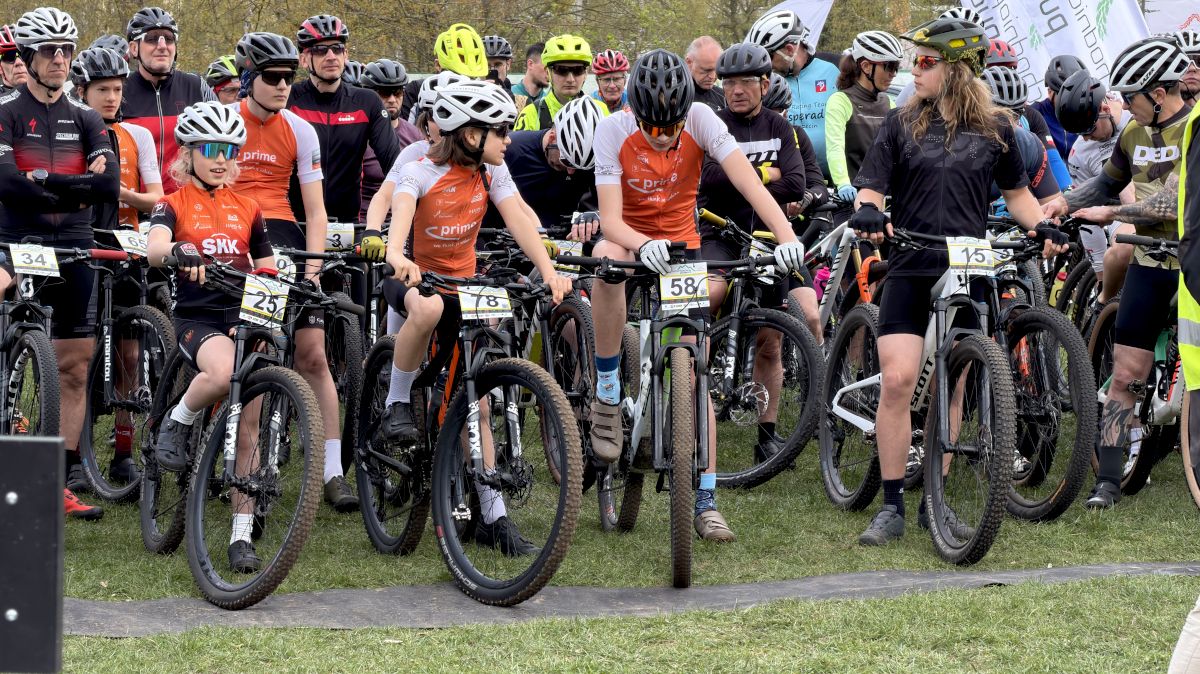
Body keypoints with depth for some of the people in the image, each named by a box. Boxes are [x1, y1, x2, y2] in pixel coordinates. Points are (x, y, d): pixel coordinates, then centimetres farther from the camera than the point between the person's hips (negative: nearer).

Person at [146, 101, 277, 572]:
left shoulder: (247, 210, 15)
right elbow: (155, 249, -17)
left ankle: (242, 534, -1)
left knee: (248, 426, -6)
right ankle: (177, 424, -6)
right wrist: (179, 252, -39)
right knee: (224, 372, -37)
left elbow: (268, 271, 19)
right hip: (196, 317, -4)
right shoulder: (175, 204, 4)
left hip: (244, 315, 4)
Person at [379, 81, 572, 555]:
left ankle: (493, 517, 1)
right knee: (429, 308, -42)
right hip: (414, 276, -4)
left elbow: (518, 219, -13)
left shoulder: (491, 172, -3)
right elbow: (401, 212, -35)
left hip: (464, 284, 4)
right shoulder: (420, 170, -17)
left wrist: (549, 270, -28)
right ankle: (397, 405, -20)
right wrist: (397, 256, -56)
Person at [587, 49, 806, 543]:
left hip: (682, 245, 1)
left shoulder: (700, 120, -20)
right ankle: (608, 391, -22)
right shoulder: (614, 131, -21)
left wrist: (787, 237, -46)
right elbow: (610, 219, -27)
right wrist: (644, 244, -48)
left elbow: (749, 181, -30)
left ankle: (704, 501, 1)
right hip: (631, 238, -1)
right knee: (606, 257, -38)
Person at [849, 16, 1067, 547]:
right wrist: (868, 212, -24)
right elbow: (871, 186, 0)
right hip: (911, 269, -1)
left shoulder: (995, 129, 5)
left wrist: (1041, 227, -3)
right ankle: (891, 507, -5)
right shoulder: (902, 123, 4)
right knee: (897, 380, -12)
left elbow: (1015, 192, 16)